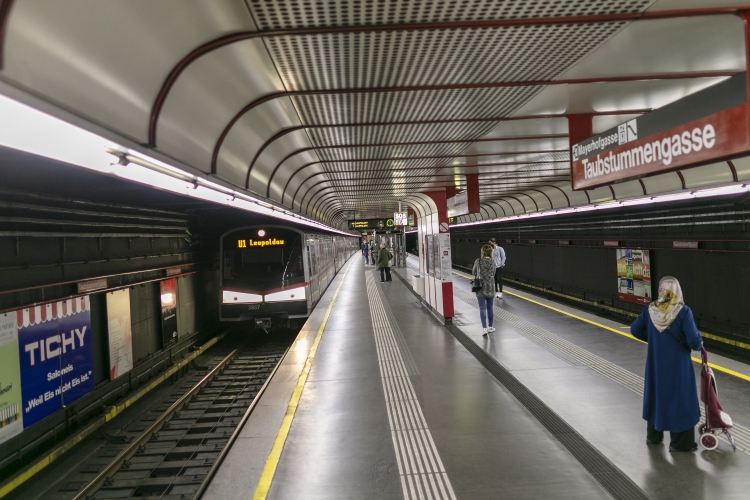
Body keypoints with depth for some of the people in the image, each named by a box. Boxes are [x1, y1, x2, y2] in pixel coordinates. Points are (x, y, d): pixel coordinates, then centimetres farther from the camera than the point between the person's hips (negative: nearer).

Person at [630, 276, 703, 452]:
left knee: (656, 394, 19)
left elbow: (635, 330, 4)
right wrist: (699, 344, 1)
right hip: (677, 365, -4)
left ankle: (653, 435, 31)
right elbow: (694, 340, -22)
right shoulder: (683, 311, -19)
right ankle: (680, 443, 19)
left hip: (656, 363, 4)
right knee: (679, 399, 9)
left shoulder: (649, 310, -6)